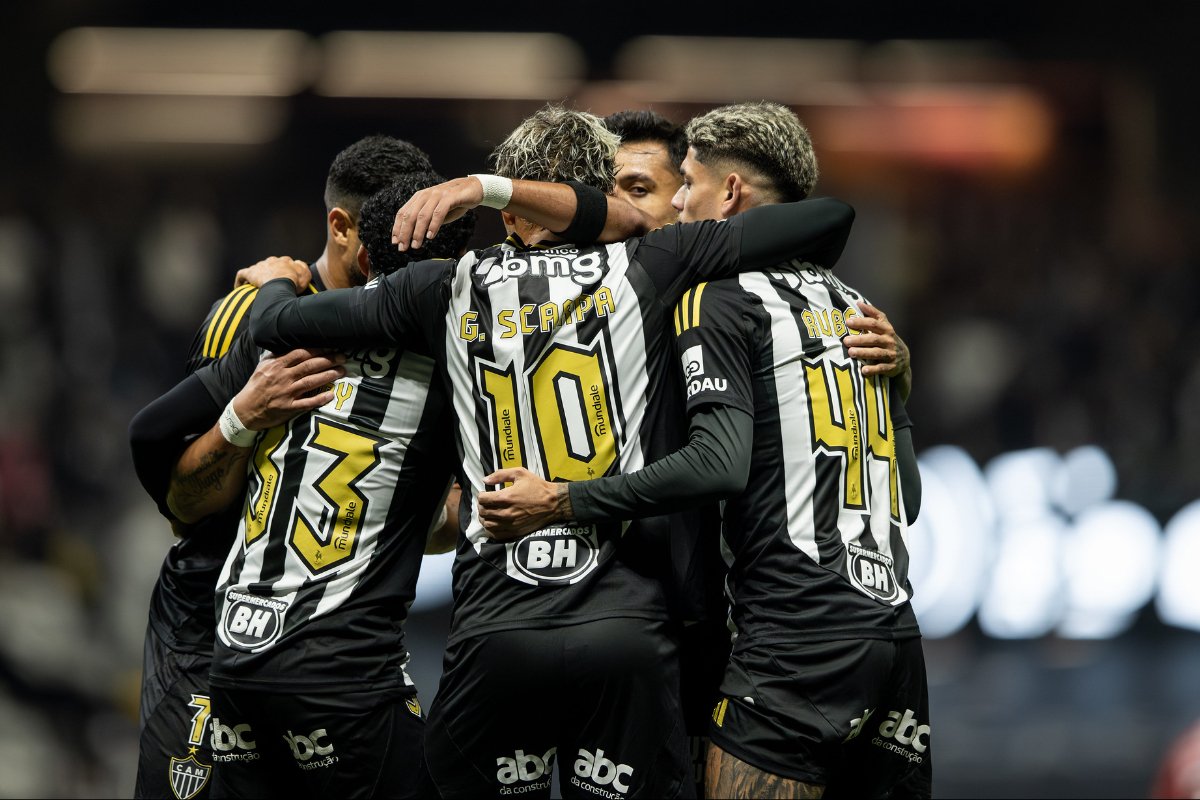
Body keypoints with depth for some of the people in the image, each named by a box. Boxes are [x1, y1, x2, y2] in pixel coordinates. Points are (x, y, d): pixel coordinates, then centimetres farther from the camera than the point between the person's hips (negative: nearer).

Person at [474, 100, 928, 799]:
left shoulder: (719, 295, -3)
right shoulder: (852, 307, 19)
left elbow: (721, 465, -18)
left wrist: (561, 501, -15)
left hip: (799, 642, -8)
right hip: (896, 632, 8)